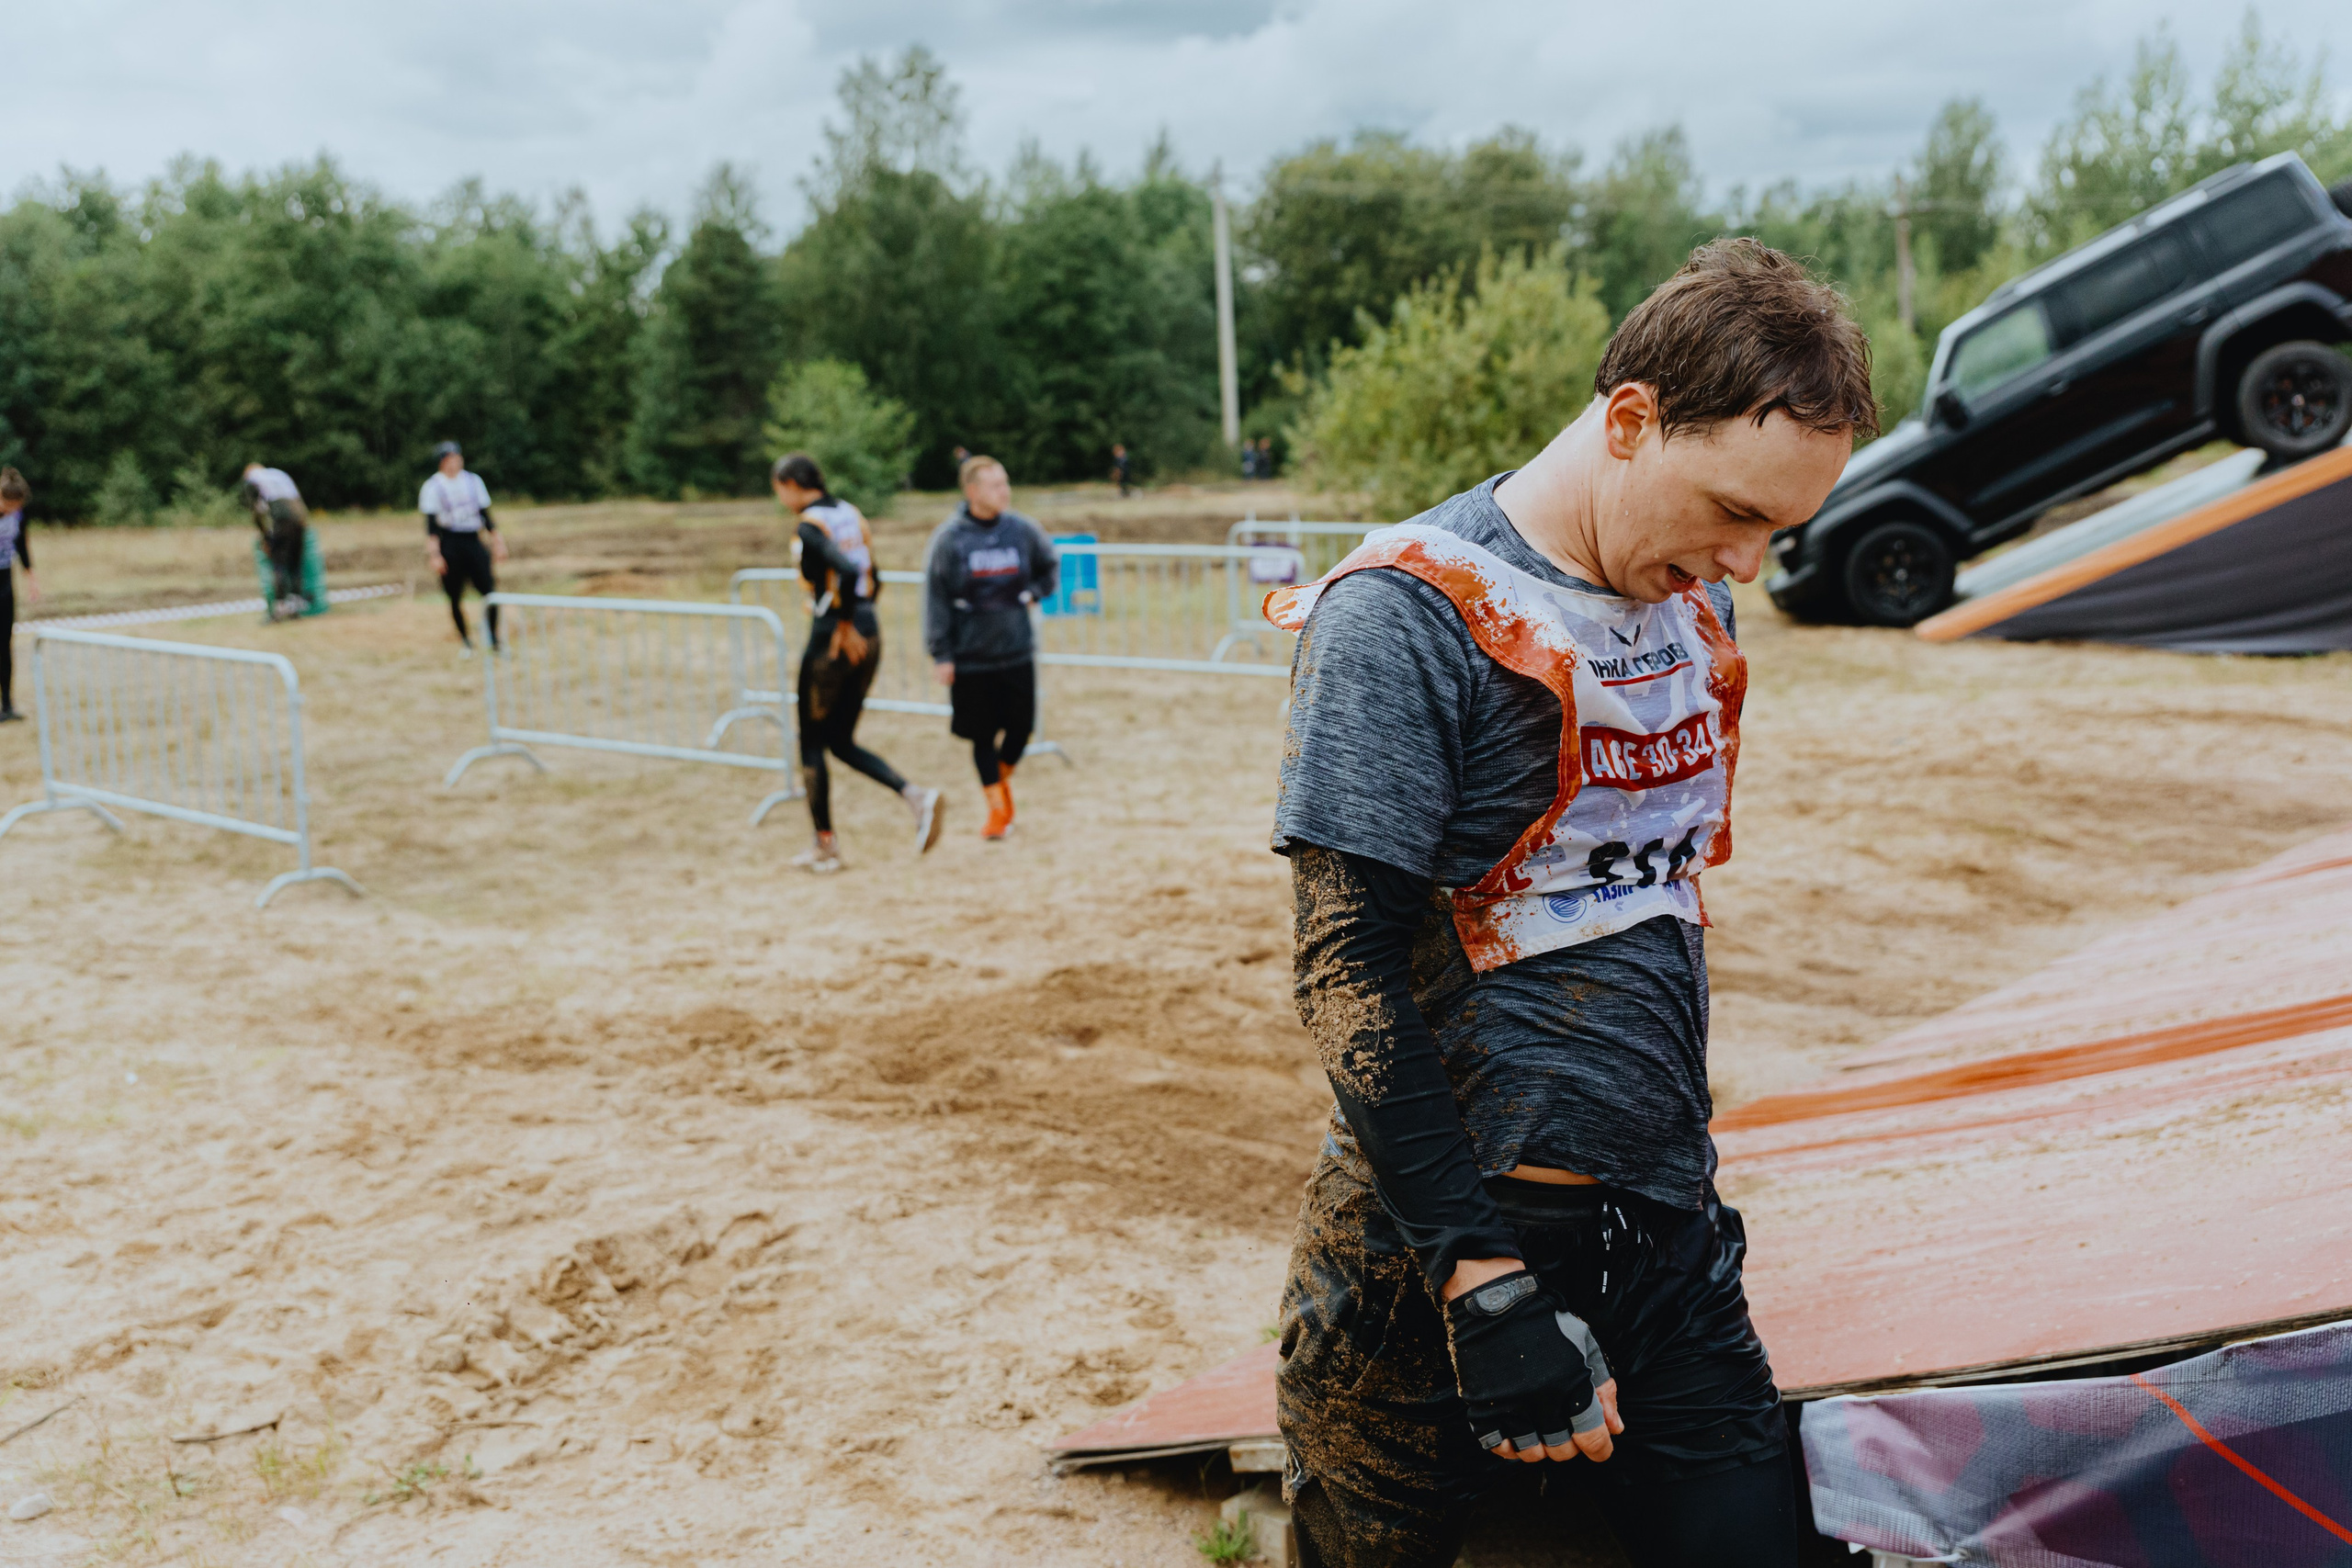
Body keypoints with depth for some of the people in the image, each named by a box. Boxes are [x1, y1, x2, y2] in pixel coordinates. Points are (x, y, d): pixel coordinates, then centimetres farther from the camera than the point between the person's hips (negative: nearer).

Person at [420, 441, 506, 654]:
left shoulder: (473, 480, 10)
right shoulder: (433, 486, -1)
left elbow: (484, 513, 16)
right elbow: (431, 524, -4)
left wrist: (497, 542, 12)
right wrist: (434, 554, -12)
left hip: (473, 541, 2)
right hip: (449, 544, -2)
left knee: (490, 591, -9)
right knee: (455, 598, 1)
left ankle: (493, 638, 3)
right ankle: (466, 643, 14)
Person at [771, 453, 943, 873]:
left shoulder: (808, 526, -13)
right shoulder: (851, 514, 12)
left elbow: (847, 572, -28)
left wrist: (844, 626, -18)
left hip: (832, 640, -8)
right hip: (869, 637, 8)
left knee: (811, 744, 7)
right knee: (842, 742, 16)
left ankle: (825, 846, 12)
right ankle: (915, 795, -3)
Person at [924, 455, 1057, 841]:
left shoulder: (1022, 530, 0)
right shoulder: (949, 538, -8)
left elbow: (1050, 565, 20)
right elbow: (935, 597, -5)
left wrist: (1034, 593, 2)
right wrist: (941, 654, -7)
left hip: (1017, 650, 2)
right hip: (971, 656, -2)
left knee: (1021, 726, 4)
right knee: (982, 736, 5)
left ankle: (1002, 778, 34)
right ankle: (997, 807, 20)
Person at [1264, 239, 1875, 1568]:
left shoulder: (1696, 606, 8)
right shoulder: (1411, 615, -15)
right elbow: (1349, 969, -19)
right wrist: (1486, 1288, -21)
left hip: (1672, 1233, 6)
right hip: (1454, 1234, -6)